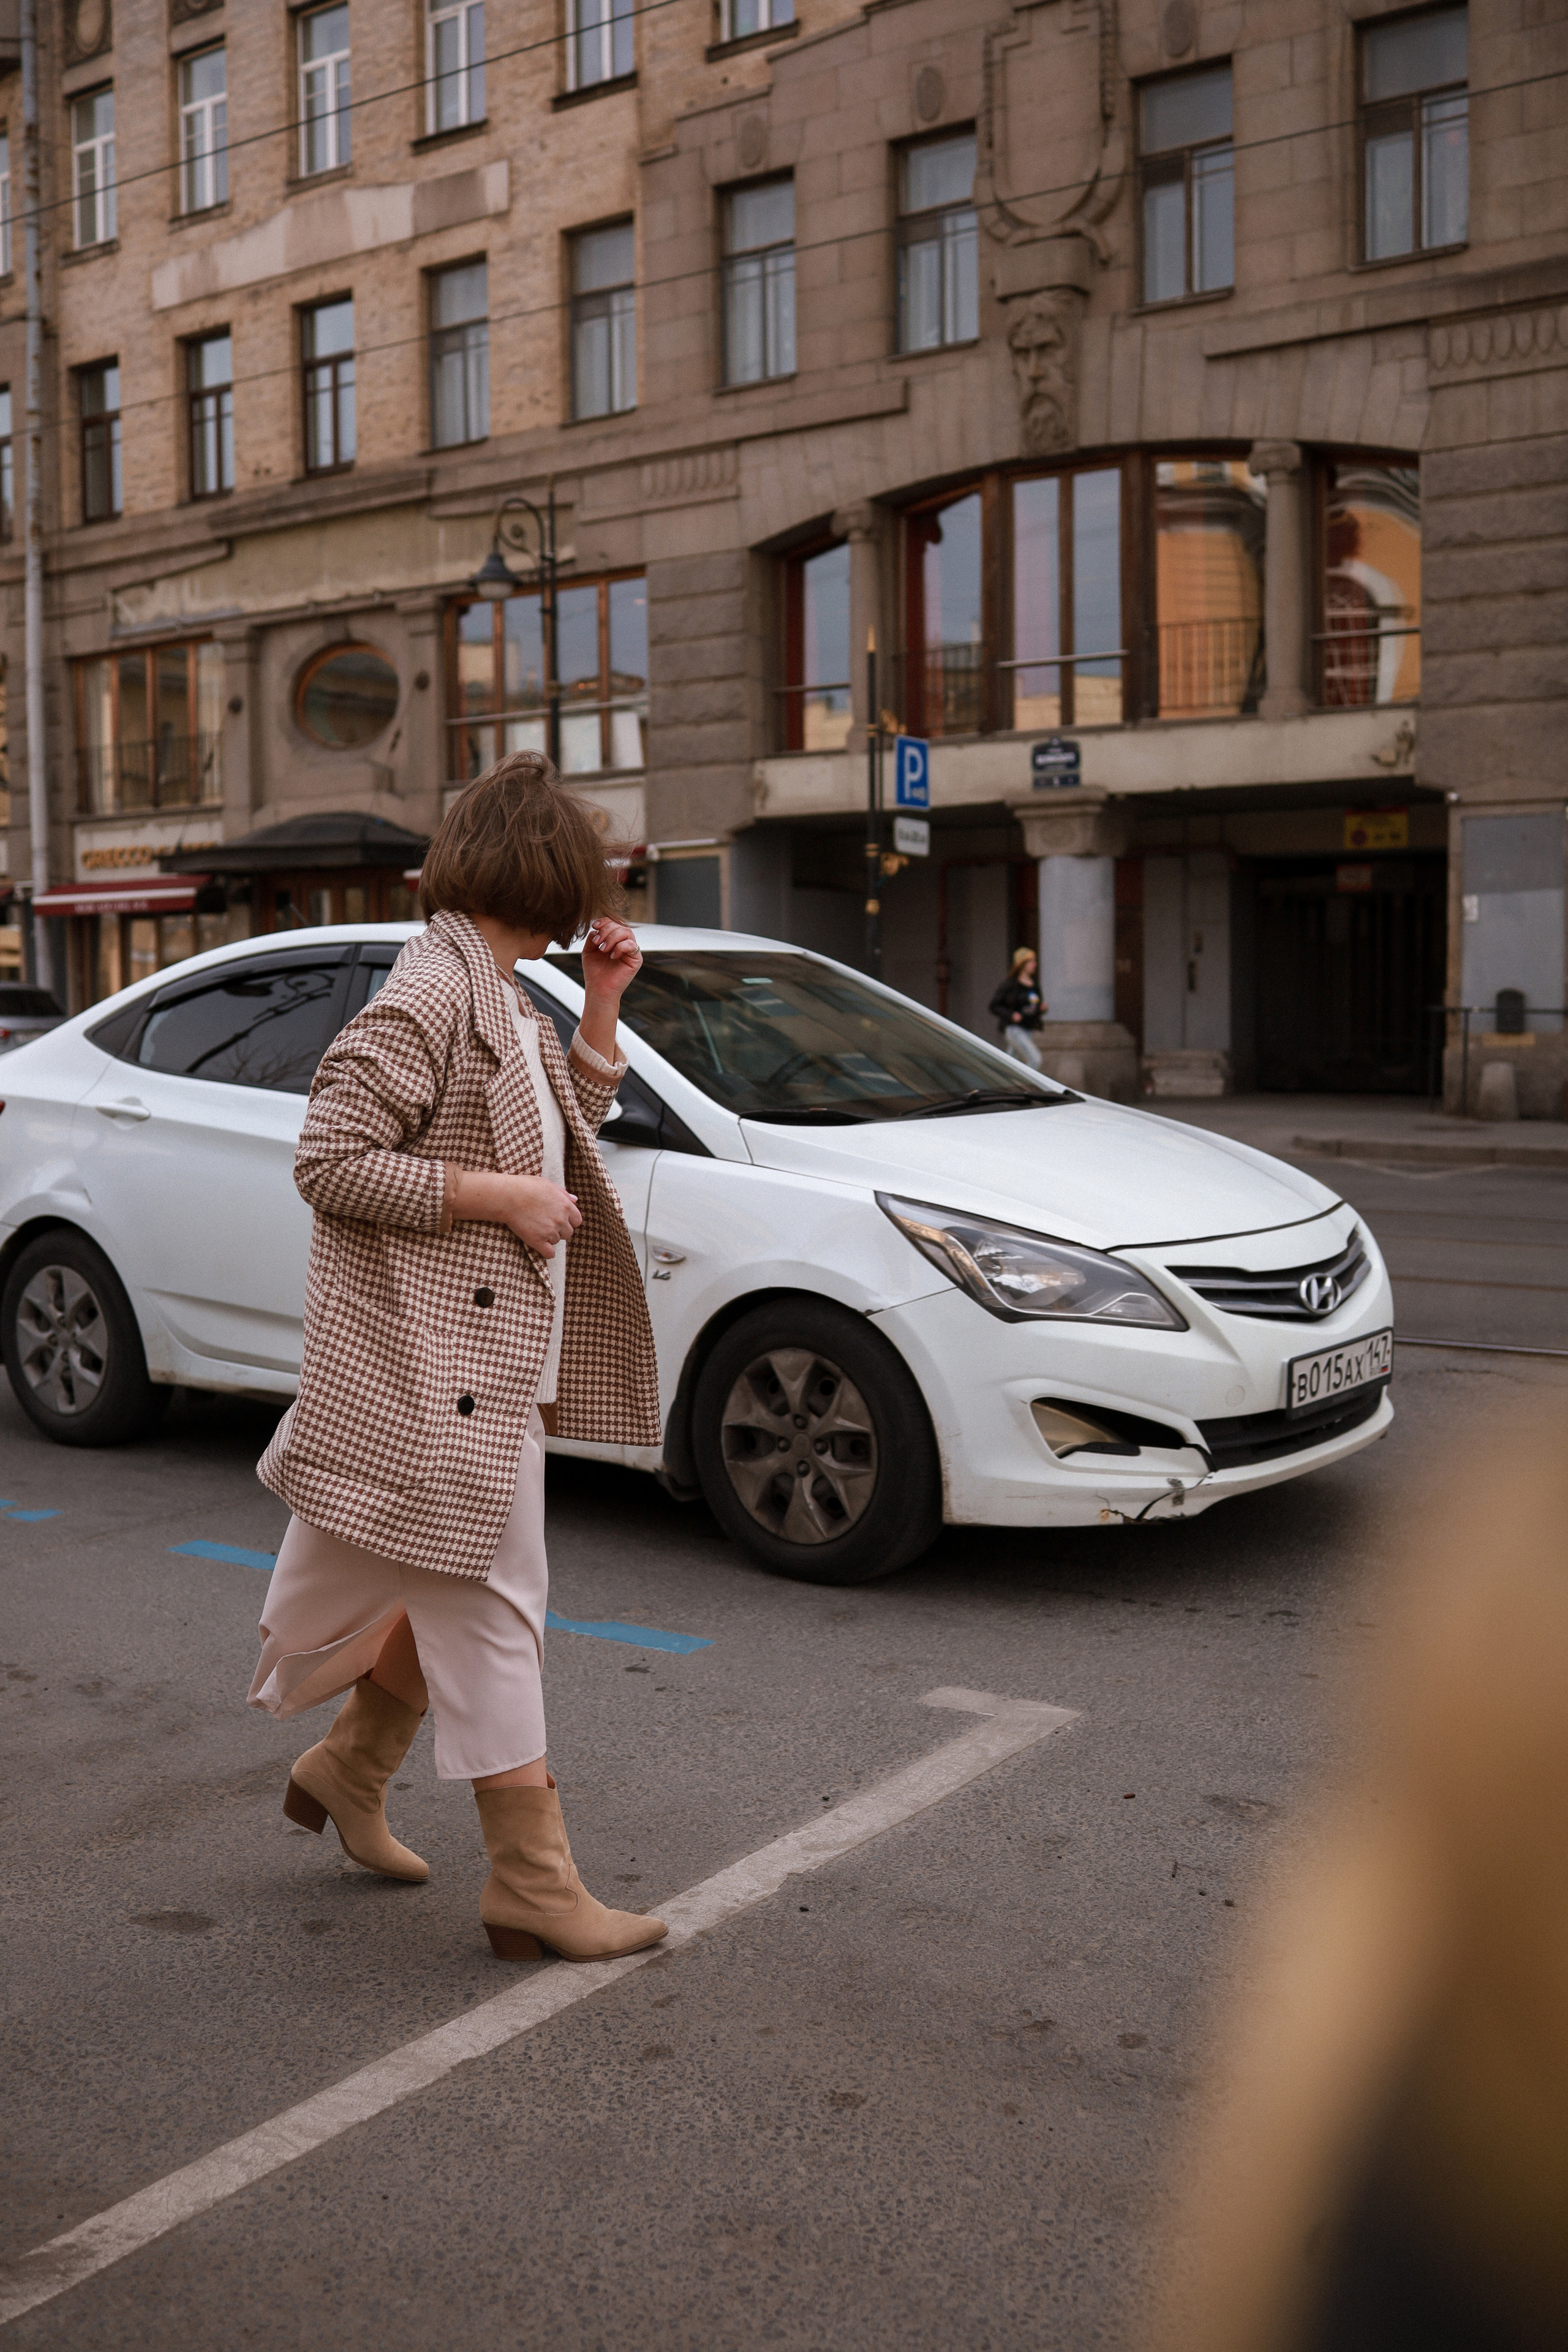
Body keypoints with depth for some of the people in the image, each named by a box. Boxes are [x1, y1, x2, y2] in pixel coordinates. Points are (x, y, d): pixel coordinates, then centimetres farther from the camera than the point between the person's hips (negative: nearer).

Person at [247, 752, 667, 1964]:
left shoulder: (503, 999, 13)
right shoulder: (430, 993, -17)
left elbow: (570, 1124, 24)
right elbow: (328, 1158, -21)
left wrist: (601, 1005, 11)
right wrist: (501, 1196, -20)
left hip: (495, 1357, 10)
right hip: (437, 1360, -10)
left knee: (458, 1593, 19)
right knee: (488, 1605, -4)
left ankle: (347, 1771, 38)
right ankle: (535, 1885, 5)